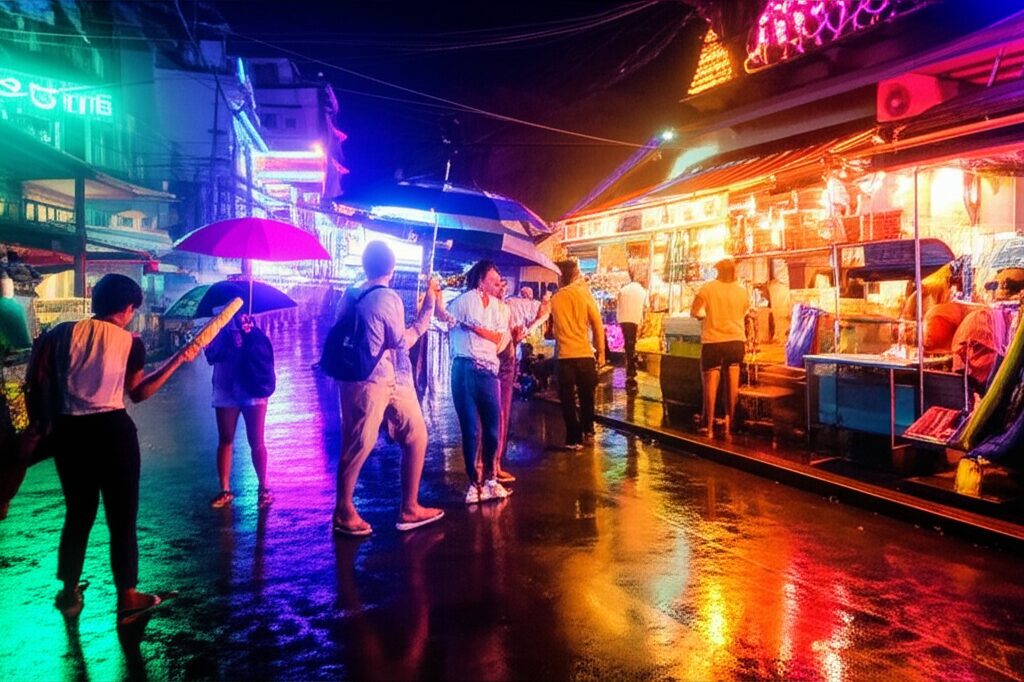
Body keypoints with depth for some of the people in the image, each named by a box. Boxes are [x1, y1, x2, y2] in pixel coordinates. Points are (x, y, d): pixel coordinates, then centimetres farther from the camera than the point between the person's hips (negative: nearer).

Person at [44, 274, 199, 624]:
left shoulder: (65, 332, 1)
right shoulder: (131, 342, -5)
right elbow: (139, 393, 1)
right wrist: (179, 359, 6)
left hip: (69, 431, 4)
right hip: (112, 430, -4)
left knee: (78, 513, 20)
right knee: (122, 516, 7)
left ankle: (70, 592, 30)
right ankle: (127, 598, 13)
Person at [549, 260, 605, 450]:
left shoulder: (555, 299, 2)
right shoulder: (584, 294, -2)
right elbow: (598, 325, -1)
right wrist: (601, 352, 7)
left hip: (564, 356, 0)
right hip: (585, 354, 0)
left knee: (568, 399, 6)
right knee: (586, 395, 18)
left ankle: (574, 438, 5)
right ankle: (587, 429, 34)